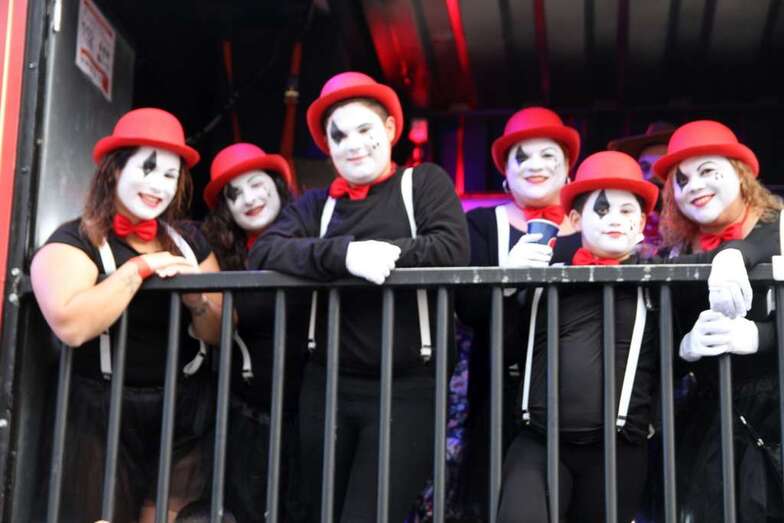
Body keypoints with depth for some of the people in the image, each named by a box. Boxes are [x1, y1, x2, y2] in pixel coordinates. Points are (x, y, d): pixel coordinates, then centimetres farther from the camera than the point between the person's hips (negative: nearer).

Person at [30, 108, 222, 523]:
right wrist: (141, 266, -20)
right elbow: (71, 326, -26)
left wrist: (196, 301, -14)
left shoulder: (188, 240, 8)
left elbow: (221, 333, 7)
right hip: (103, 416, -4)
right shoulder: (74, 239, -8)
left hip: (182, 413, 4)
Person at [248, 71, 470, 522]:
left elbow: (453, 248, -11)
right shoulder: (316, 205, 12)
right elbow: (265, 253, -6)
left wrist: (383, 254, -16)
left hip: (407, 389, -4)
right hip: (326, 387, 4)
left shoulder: (425, 182, 5)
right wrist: (344, 254, -21)